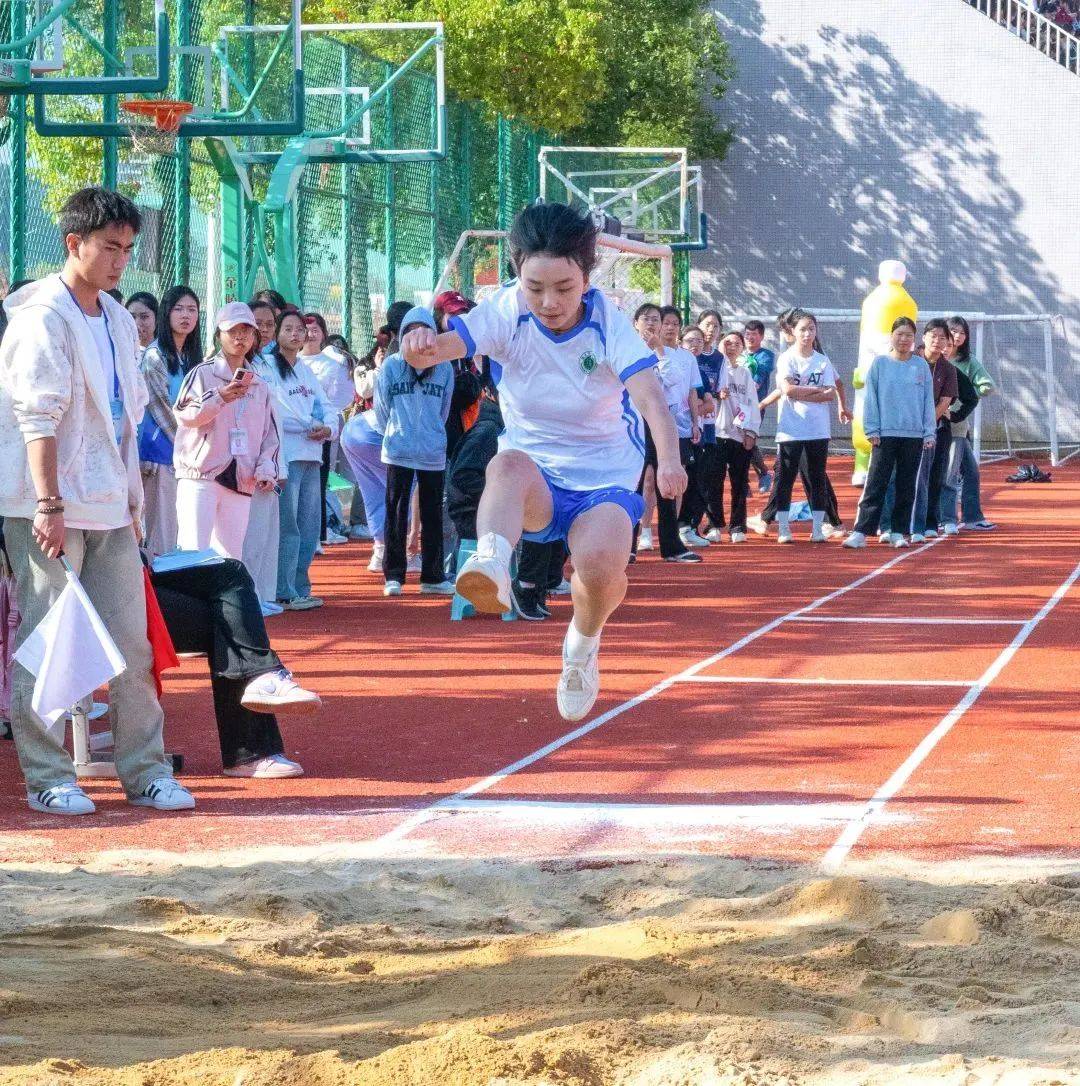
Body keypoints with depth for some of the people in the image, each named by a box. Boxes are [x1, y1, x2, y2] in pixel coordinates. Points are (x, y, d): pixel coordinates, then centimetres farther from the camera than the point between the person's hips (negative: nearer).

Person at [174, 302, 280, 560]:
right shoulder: (203, 374, 1)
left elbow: (269, 433, 18)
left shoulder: (260, 386, 18)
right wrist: (220, 398, -28)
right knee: (194, 552, -15)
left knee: (231, 556, 5)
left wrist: (266, 469, 1)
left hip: (241, 482, 6)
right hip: (200, 478, -6)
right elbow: (184, 415, -13)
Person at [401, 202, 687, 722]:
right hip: (534, 485, 1)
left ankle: (582, 645, 3)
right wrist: (422, 344, -53)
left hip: (604, 483, -1)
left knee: (602, 563, -30)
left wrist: (669, 460, -51)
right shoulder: (506, 312, -11)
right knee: (509, 464, -35)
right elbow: (440, 347, -27)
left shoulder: (608, 323, -14)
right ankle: (492, 566, -60)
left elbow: (649, 394, -30)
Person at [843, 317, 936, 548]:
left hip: (914, 434, 2)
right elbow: (871, 399, 2)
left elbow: (928, 401, 9)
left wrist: (929, 433, 3)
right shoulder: (880, 363, 3)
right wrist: (872, 430, -5)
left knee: (906, 486, 6)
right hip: (885, 434, -2)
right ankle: (861, 531, -10)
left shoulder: (921, 366, 7)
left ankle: (898, 532, 13)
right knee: (875, 484, -7)